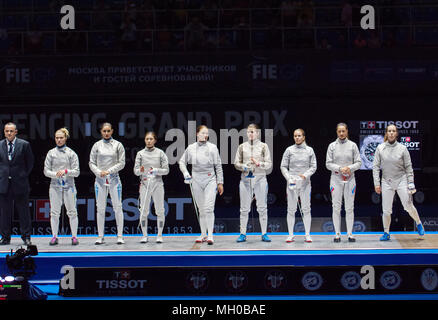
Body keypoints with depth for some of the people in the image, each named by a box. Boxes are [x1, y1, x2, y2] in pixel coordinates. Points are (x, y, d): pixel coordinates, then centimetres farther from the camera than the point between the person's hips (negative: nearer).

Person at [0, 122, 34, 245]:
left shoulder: (24, 145, 0)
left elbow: (30, 162, 7)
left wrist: (24, 175, 4)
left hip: (20, 184, -2)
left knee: (23, 211, 2)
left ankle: (26, 237, 8)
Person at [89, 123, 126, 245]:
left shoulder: (117, 145, 2)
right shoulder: (97, 145, 5)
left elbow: (121, 163, -1)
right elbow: (92, 163, 6)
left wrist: (109, 171, -12)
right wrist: (99, 172, -12)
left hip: (114, 179, -1)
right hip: (100, 180, 1)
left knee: (117, 207, -2)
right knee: (100, 208, 3)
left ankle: (120, 236, 3)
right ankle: (100, 236, 8)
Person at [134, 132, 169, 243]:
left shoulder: (160, 153, 2)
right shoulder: (140, 154, 5)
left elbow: (166, 170, 1)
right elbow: (136, 170, 3)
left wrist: (156, 170, -16)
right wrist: (140, 170, -19)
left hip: (157, 184, -1)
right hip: (144, 184, 1)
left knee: (160, 210, 1)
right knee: (143, 211, 0)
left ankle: (159, 235, 10)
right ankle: (144, 235, 9)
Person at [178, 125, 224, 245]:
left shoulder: (212, 148, 1)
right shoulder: (191, 148, 5)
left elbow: (218, 166, 4)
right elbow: (182, 162, 18)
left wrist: (220, 182, 3)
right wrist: (186, 174, 3)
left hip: (210, 180, -2)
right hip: (196, 180, 2)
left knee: (209, 208, -12)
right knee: (201, 209, 8)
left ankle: (210, 235, -14)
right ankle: (203, 235, 16)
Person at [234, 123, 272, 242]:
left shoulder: (263, 146, 4)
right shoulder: (242, 147, 7)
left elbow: (269, 164, 1)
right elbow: (236, 163, 9)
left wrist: (258, 163, -16)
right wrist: (244, 166, -11)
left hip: (260, 179, -1)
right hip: (246, 179, 1)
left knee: (262, 207, 1)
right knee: (244, 208, 3)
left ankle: (264, 234, 8)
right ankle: (243, 234, 8)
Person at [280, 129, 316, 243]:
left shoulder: (309, 150, 4)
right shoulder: (289, 150, 2)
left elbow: (313, 166, 4)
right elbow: (283, 166, 3)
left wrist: (306, 175, -14)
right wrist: (289, 178, -11)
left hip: (305, 183, 0)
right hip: (292, 183, 0)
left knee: (306, 209, 0)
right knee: (291, 209, 1)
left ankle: (307, 234, 6)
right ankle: (290, 235, 7)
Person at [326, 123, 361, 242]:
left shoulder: (352, 145, 3)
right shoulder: (332, 146, 2)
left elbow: (359, 163, 1)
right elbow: (328, 164, -2)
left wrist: (349, 168, -17)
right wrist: (340, 168, -17)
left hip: (349, 179, 0)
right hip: (336, 179, 0)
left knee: (350, 208, 1)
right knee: (336, 207, 0)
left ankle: (350, 234, 7)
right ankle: (337, 234, 6)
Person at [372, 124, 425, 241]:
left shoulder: (402, 148, -3)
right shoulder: (380, 148, -1)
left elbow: (408, 167, 0)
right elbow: (376, 166, 1)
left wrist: (411, 184, -4)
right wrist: (376, 183, -5)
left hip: (401, 180, -1)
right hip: (387, 182, 1)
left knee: (408, 206, -6)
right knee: (386, 210, -1)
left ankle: (418, 224, 20)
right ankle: (386, 233, 14)